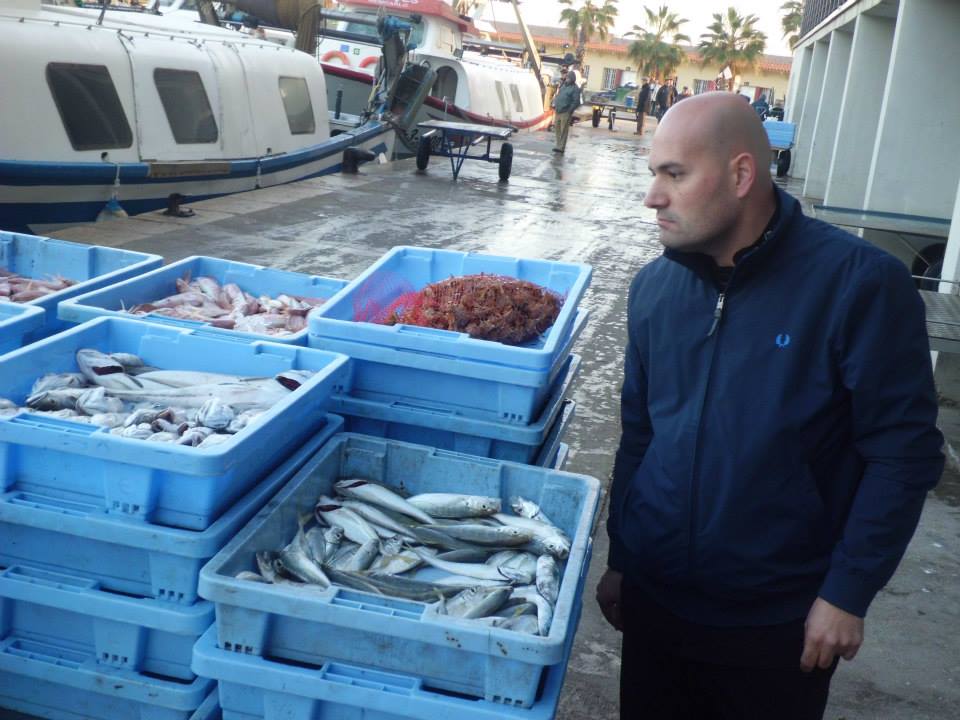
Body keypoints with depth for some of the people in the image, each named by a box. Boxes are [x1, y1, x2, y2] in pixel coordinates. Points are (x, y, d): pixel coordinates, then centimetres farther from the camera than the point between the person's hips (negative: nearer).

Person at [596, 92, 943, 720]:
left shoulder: (860, 284, -17)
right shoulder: (654, 287, 0)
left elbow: (906, 453, -13)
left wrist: (848, 594, -13)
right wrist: (619, 560, 13)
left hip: (780, 629, -4)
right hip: (654, 598, 4)